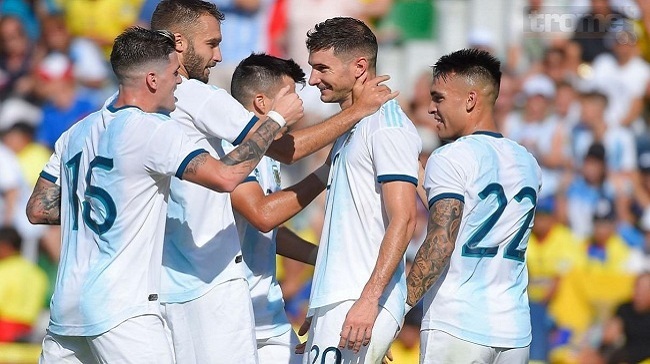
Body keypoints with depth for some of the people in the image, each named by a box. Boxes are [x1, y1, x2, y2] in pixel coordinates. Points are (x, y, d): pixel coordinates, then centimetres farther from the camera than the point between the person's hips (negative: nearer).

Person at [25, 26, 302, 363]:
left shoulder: (77, 133, 13)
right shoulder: (150, 130, -10)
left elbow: (38, 210, 17)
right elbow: (226, 176, -18)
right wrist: (277, 119, -7)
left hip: (67, 307, 8)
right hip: (122, 311, -8)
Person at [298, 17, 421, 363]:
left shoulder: (388, 125, -8)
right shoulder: (351, 128, 21)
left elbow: (403, 220, -16)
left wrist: (369, 299, -23)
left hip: (360, 303, -9)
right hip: (335, 302, 9)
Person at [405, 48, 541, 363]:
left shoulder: (450, 159, -8)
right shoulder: (528, 163, 14)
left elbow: (440, 245, -17)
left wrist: (396, 308, -17)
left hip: (456, 327, -7)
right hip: (515, 330, 7)